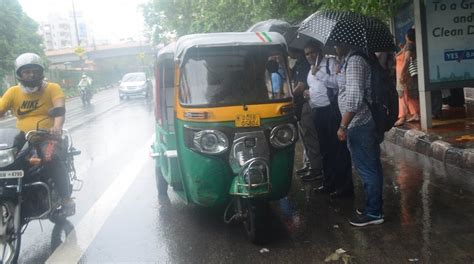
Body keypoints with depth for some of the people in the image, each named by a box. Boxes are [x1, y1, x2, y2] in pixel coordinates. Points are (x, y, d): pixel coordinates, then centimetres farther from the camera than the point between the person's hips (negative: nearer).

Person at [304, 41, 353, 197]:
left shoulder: (331, 62, -4)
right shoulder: (311, 70, 20)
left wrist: (317, 74, -15)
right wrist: (308, 93, 15)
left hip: (332, 110, -8)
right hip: (318, 112, 9)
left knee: (339, 148, -5)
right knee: (325, 149, 15)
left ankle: (345, 186, 0)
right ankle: (329, 183, 26)